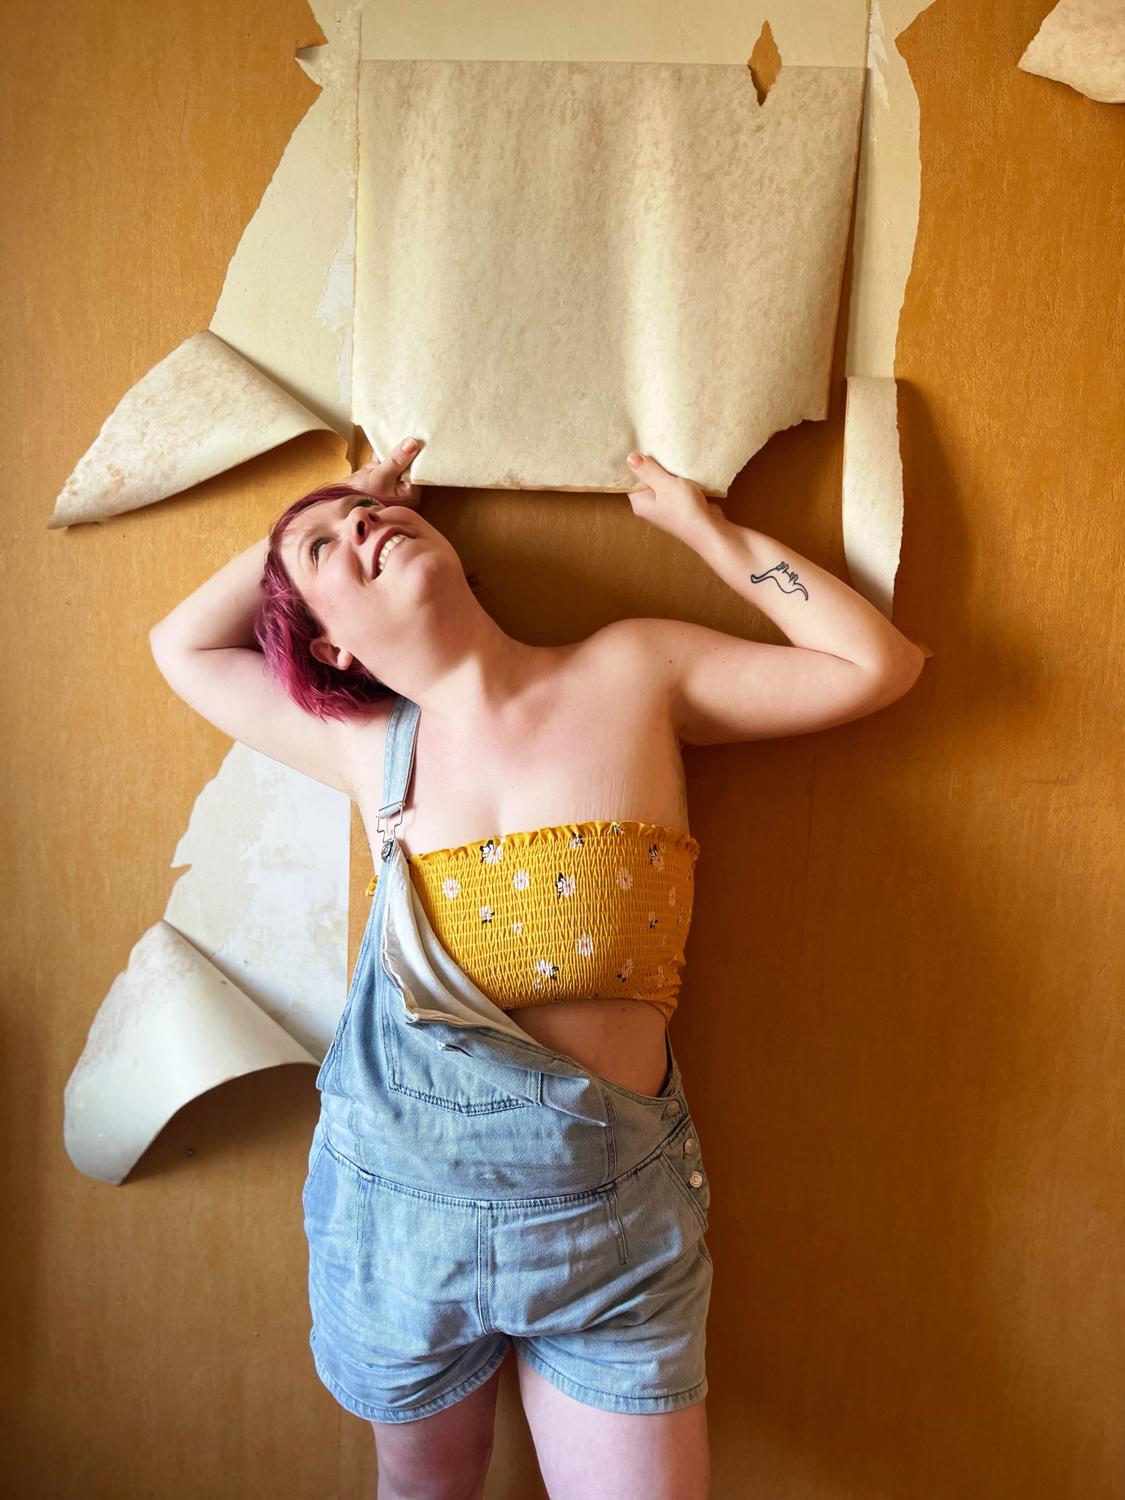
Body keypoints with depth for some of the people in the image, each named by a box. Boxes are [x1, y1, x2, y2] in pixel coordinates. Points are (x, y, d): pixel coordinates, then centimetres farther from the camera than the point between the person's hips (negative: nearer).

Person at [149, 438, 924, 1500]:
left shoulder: (633, 674, -8)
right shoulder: (373, 747, -3)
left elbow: (878, 664, -3)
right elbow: (183, 645, 12)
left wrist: (701, 523, -3)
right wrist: (305, 529, 7)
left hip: (612, 1214, -1)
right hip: (402, 1200, 2)